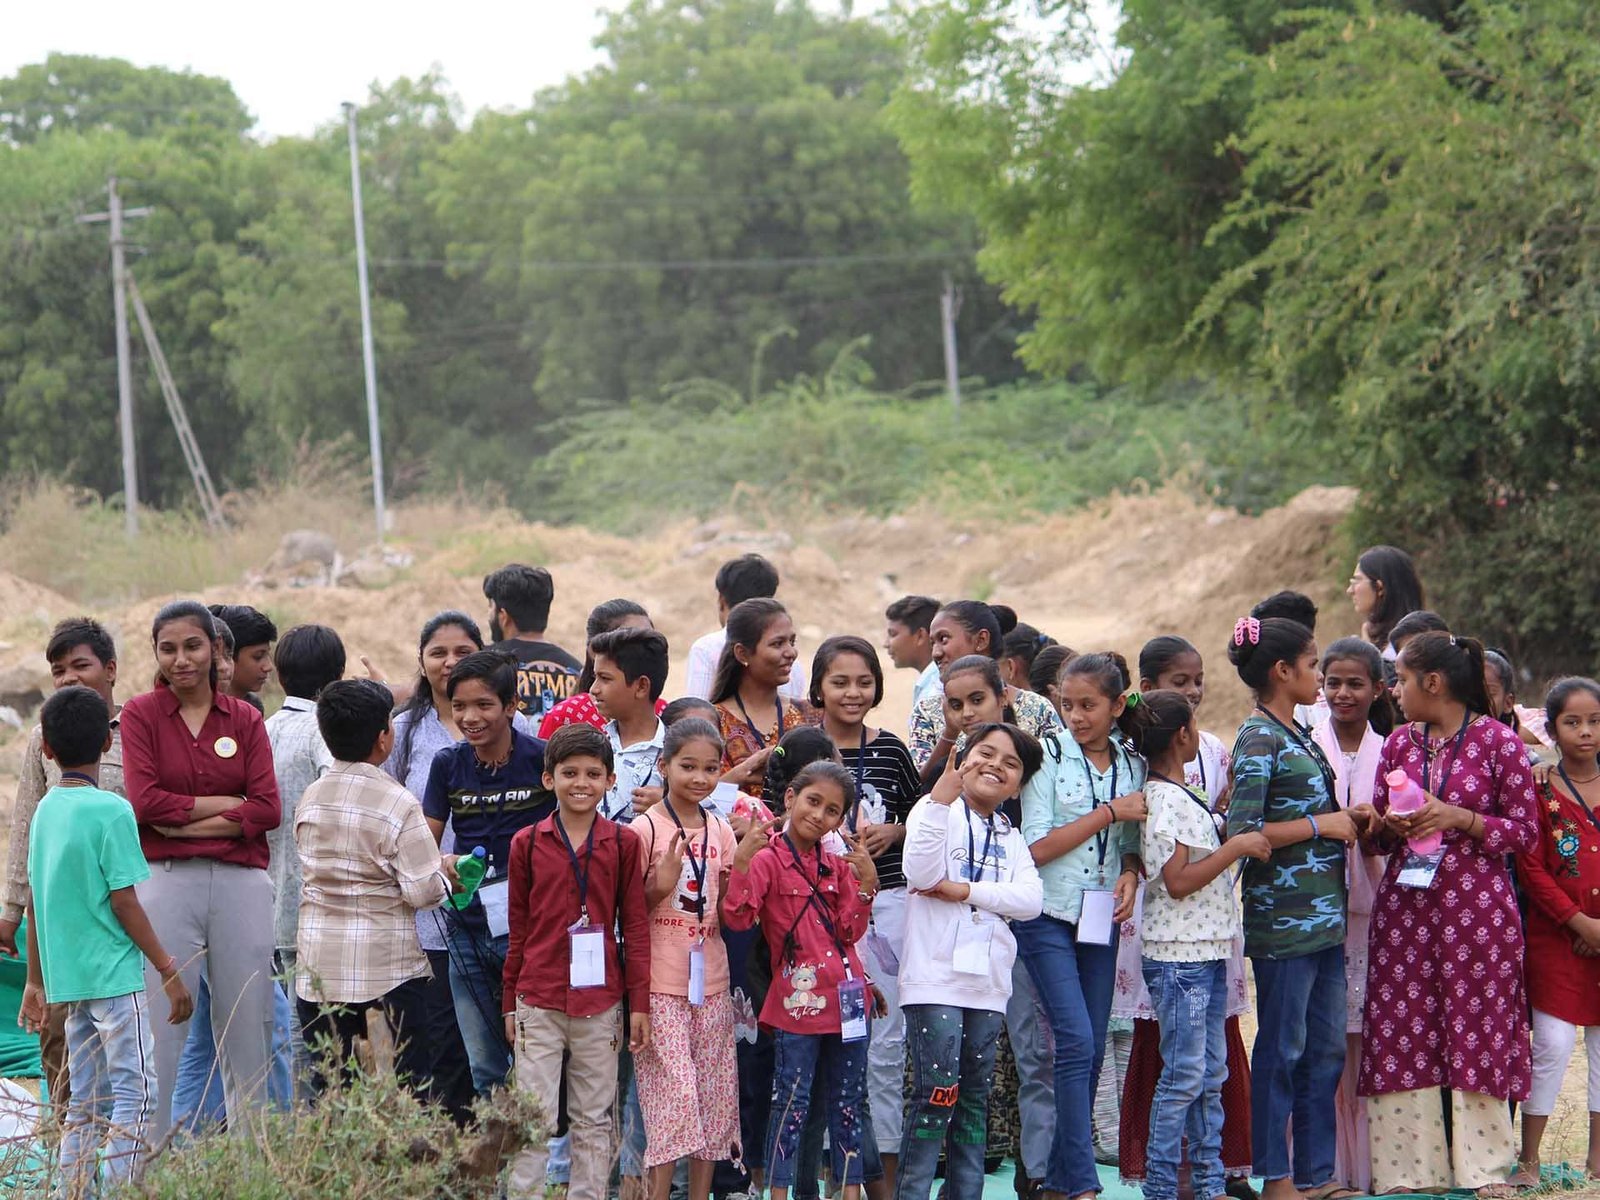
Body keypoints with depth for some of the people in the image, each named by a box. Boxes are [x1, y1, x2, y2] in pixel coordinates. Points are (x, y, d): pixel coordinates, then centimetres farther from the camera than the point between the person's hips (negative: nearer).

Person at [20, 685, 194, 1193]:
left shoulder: (45, 810, 9)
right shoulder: (111, 811, -12)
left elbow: (35, 903, 14)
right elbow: (124, 903, -14)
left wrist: (36, 982, 22)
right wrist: (169, 971, -8)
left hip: (68, 976, 7)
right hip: (114, 976, -7)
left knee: (86, 1103, 12)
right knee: (134, 1092, -6)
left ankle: (76, 1194, 11)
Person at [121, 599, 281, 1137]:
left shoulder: (244, 719, 9)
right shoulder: (140, 714, 4)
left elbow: (268, 809, -1)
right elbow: (144, 801, -8)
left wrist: (186, 824, -9)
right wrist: (226, 804, -5)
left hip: (241, 882, 2)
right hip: (166, 883, -2)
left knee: (247, 1023, 4)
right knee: (161, 1025, -4)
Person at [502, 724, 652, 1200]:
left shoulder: (623, 843, 1)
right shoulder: (527, 843, 2)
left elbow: (635, 927, 4)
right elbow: (518, 929, 8)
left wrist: (639, 1002, 1)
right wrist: (510, 1002, 9)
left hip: (601, 1003, 1)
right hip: (539, 1001, -1)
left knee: (594, 1119, 8)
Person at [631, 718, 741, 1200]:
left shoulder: (721, 831, 10)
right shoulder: (645, 828, -6)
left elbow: (727, 913, 14)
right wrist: (661, 887, -20)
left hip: (711, 982, 5)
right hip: (660, 984, -5)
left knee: (713, 1099, 6)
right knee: (674, 1095, -12)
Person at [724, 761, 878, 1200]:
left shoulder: (838, 864, 11)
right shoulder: (768, 859, -7)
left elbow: (851, 931, 6)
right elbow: (737, 917, -18)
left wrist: (866, 882, -8)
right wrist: (741, 861, -29)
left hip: (846, 999, 6)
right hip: (798, 1000, -6)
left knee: (850, 1102, 10)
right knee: (791, 1104, -2)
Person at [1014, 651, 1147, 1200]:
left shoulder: (1132, 764, 8)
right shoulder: (1048, 756, -6)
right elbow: (1037, 847, -11)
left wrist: (1130, 873, -4)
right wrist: (1109, 812, -13)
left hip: (1101, 918, 5)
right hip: (1048, 916, -5)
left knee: (1092, 1050, 6)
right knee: (1077, 1041, -14)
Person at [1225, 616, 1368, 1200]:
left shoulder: (1298, 734, 15)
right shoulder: (1259, 738, -12)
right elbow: (1243, 831, -20)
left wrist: (1348, 817, 6)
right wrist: (1322, 825, -15)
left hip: (1324, 910, 9)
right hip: (1283, 914, -9)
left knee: (1326, 1048, 11)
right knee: (1282, 1048, -1)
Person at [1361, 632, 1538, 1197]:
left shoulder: (1499, 741, -4)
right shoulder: (1400, 742, 10)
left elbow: (1525, 832, -4)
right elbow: (1375, 830, 16)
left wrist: (1459, 818, -15)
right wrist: (1393, 826, -6)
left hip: (1478, 908, -4)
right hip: (1406, 910, 4)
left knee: (1478, 1033, -2)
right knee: (1405, 1038, 1)